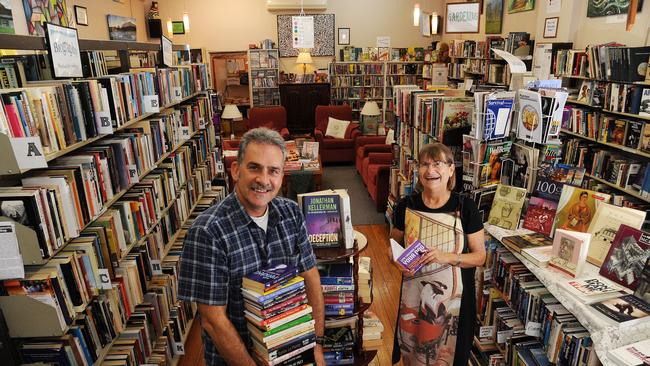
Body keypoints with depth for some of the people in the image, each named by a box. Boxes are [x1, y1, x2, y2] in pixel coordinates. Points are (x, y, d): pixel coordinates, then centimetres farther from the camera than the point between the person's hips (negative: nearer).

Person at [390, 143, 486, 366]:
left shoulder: (465, 207, -11)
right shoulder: (406, 206, -6)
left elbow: (480, 257, -6)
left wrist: (448, 257, -22)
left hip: (451, 295, -1)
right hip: (414, 293, 2)